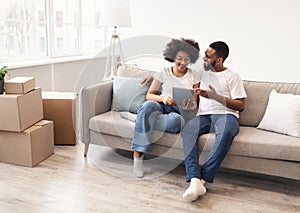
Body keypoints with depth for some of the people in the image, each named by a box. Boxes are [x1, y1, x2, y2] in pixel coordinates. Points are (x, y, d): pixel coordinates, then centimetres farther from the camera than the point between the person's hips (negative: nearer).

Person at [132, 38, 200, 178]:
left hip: (180, 112, 0)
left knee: (176, 120, -40)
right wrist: (162, 98, -15)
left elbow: (194, 103, 12)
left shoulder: (193, 77, 12)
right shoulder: (163, 73, 10)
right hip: (161, 107, 0)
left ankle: (138, 117, -19)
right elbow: (149, 95, 6)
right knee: (148, 105, -38)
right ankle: (138, 155, -38)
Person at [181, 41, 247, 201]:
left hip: (225, 114, -3)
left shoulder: (232, 77, 9)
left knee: (226, 132, -41)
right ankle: (195, 180, -44)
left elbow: (240, 106, 2)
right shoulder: (202, 73, 24)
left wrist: (216, 96, -10)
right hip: (203, 116, 4)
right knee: (188, 130, -33)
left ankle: (203, 178, -37)